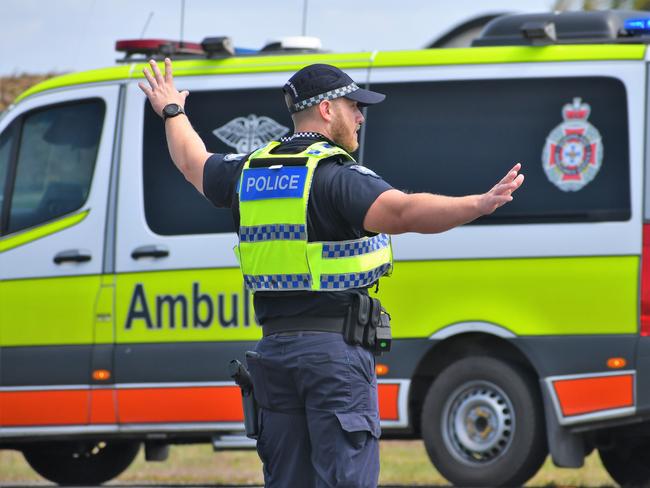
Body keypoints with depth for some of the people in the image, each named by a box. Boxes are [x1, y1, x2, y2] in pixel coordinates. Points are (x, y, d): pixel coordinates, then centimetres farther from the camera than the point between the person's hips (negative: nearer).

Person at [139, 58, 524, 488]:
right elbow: (401, 212, -31)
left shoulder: (250, 172, 11)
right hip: (335, 347, -7)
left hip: (274, 347, 7)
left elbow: (193, 163, 33)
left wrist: (172, 112, 53)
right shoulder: (335, 176, -12)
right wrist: (481, 205, -42)